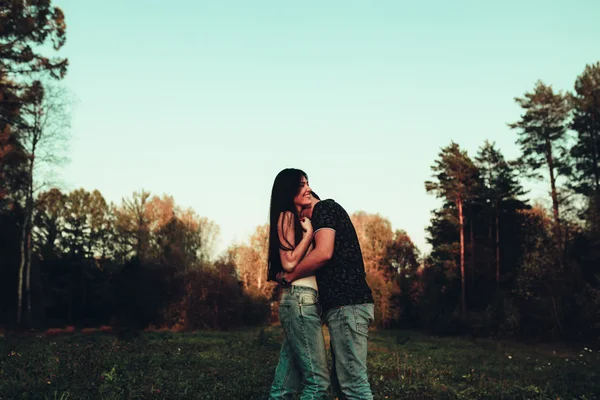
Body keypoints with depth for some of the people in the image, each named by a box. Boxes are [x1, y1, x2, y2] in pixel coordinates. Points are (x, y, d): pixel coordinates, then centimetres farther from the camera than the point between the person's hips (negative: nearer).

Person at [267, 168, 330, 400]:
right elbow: (289, 262, -14)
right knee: (318, 380, -11)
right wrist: (309, 233, -7)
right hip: (300, 300, -9)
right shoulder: (286, 217, -3)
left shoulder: (299, 219, 22)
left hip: (301, 301, 9)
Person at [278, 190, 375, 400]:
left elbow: (324, 253, -16)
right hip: (347, 304, 10)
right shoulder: (331, 212, 28)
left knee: (354, 383, -11)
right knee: (342, 380, 11)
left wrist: (288, 277, -3)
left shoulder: (324, 207, -1)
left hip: (346, 304, -10)